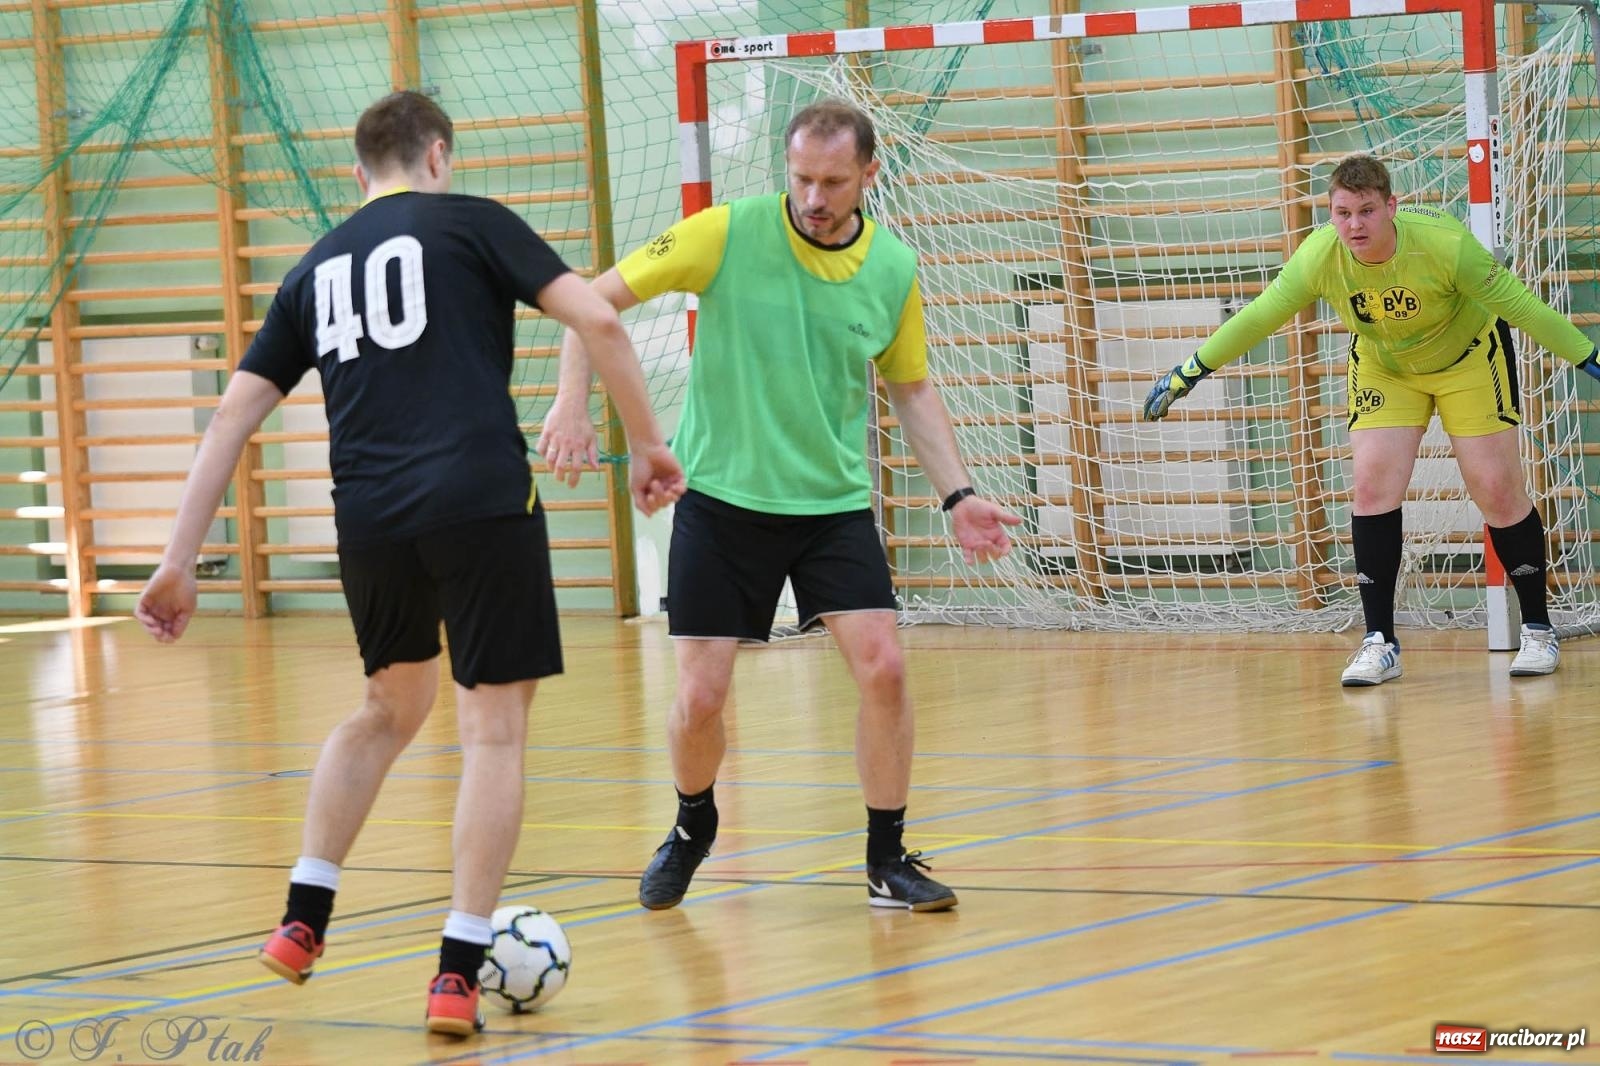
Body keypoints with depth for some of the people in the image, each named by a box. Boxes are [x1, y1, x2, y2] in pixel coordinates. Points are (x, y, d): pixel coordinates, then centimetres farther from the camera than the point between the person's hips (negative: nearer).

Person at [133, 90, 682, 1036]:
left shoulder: (316, 269, 19)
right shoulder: (470, 223, 6)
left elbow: (234, 416, 16)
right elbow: (598, 321, -5)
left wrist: (181, 562, 17)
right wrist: (648, 443, 5)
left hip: (370, 521, 5)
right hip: (482, 504, -5)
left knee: (392, 709, 27)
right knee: (495, 728, 3)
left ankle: (303, 921, 23)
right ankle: (459, 973, -4)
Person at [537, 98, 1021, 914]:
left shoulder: (894, 270, -2)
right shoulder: (728, 234, -13)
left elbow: (912, 390, 12)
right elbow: (598, 297, -7)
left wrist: (957, 495, 3)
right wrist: (571, 402, -20)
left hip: (834, 504, 2)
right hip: (720, 501, -2)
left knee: (883, 668, -13)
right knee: (700, 700, -3)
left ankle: (887, 862, 5)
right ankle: (692, 829, 29)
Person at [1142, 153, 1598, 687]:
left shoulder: (1443, 243, -34)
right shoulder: (1319, 256, -26)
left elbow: (1517, 302, -25)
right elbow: (1258, 316, -14)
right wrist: (1189, 372, -11)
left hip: (1467, 358, -3)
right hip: (1383, 369, 3)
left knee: (1497, 490, -6)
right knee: (1372, 486, -11)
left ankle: (1537, 629, 10)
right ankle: (1380, 642, -3)